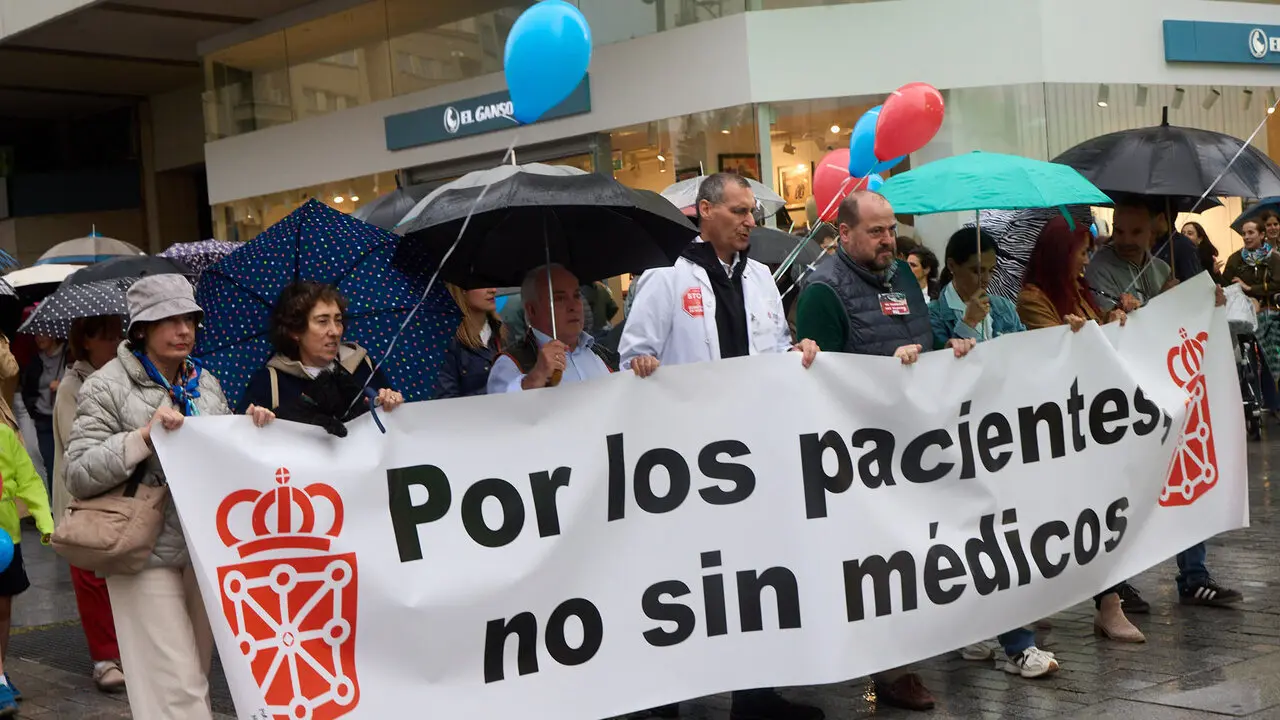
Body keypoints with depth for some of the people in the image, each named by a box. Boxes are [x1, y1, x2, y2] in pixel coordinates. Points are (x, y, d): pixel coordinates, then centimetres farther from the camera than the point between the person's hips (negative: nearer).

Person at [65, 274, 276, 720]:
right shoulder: (108, 387, -7)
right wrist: (143, 436, -23)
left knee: (196, 676, 14)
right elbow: (78, 476, -12)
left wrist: (252, 427, -1)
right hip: (148, 552, -6)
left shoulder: (204, 382, 10)